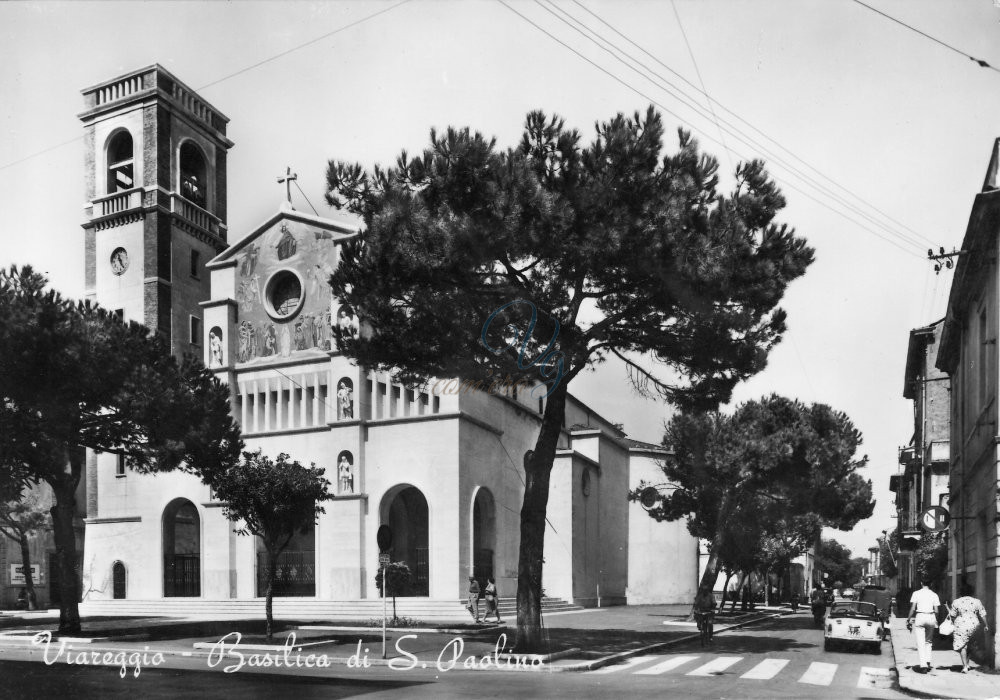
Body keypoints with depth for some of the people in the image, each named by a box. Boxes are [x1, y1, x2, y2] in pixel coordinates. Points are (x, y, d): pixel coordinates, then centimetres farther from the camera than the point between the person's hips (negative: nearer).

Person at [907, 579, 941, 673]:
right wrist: (936, 621, 15)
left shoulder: (916, 593, -1)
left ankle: (923, 665, -7)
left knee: (920, 643, 0)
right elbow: (936, 611, 2)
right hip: (931, 618, 3)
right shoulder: (934, 595, 5)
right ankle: (928, 662, 13)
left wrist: (909, 620, 2)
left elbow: (912, 608, -5)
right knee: (928, 641, 20)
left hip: (920, 617, -3)